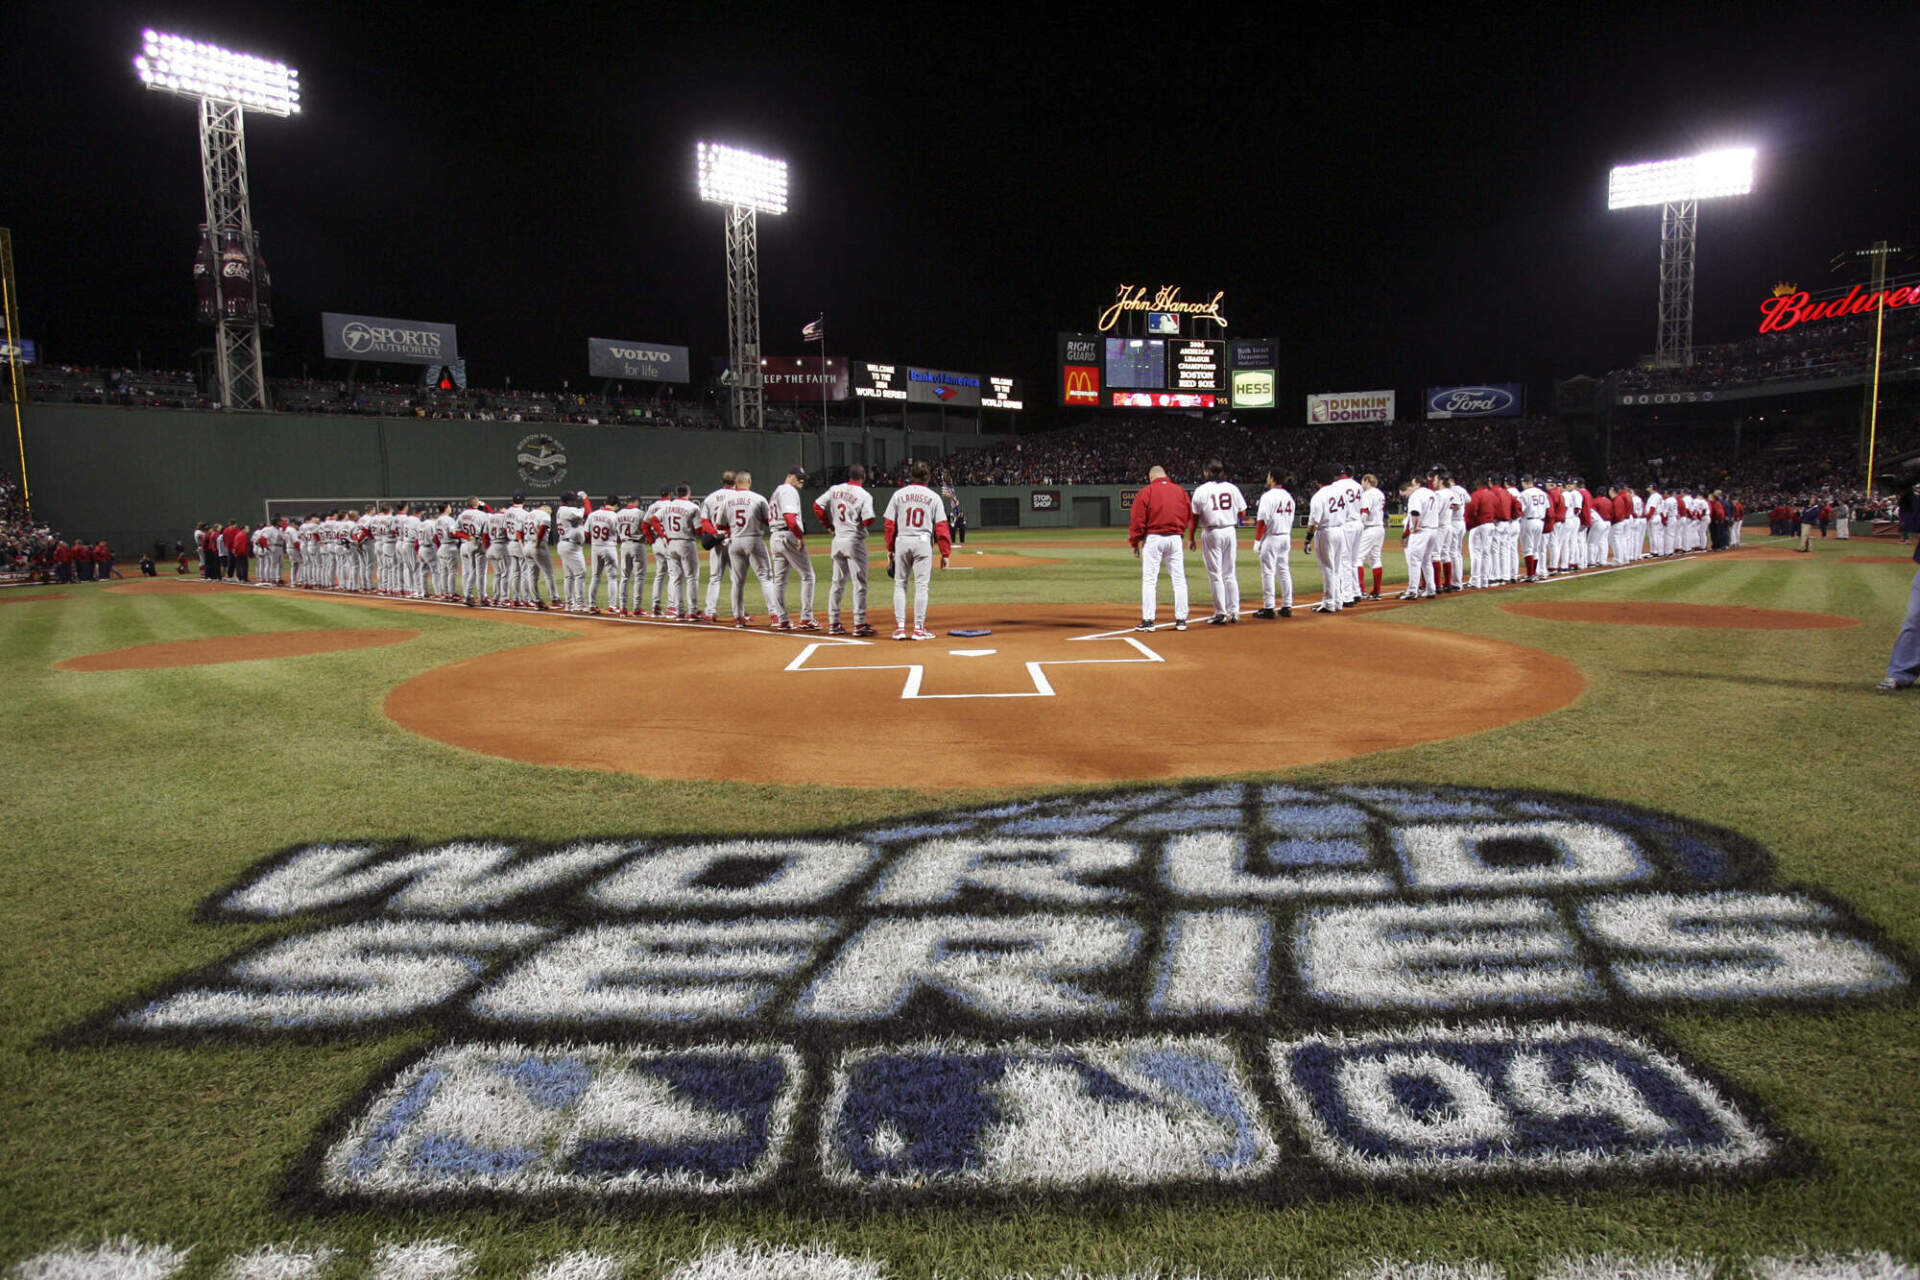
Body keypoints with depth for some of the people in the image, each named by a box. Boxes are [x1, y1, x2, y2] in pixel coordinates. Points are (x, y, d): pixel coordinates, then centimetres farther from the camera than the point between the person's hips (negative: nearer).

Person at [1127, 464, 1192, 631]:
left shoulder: (1146, 492, -4)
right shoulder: (1181, 491, 9)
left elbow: (1137, 519, -7)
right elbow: (1189, 517, 13)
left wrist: (1135, 541, 0)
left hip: (1152, 538, -4)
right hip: (1175, 538, 4)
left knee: (1149, 580, -1)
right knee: (1179, 579, 8)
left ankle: (1148, 620, -3)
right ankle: (1181, 620, 10)